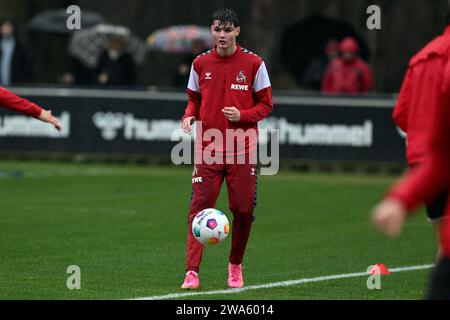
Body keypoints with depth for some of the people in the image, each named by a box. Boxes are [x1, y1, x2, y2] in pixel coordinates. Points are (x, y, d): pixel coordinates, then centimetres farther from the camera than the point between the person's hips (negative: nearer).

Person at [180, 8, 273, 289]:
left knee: (243, 209, 2)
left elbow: (266, 105, 2)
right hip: (208, 149, 1)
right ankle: (192, 272, -12)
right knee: (200, 207, -10)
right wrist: (189, 116, -5)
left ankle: (236, 266, 23)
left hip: (242, 150, -1)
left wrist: (242, 115, -15)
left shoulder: (253, 64, -2)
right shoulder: (200, 64, 5)